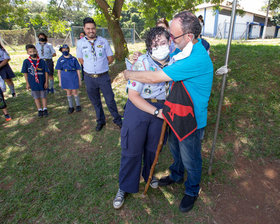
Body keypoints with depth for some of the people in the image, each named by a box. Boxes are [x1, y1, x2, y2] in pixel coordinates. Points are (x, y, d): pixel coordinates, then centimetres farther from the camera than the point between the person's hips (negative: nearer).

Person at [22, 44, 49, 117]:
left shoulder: (41, 61, -7)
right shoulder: (26, 62, -5)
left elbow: (46, 72, -2)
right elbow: (25, 73, 1)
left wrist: (46, 82, -4)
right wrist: (27, 83, 1)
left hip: (42, 82, -1)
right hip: (33, 83, 1)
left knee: (43, 96, 11)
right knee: (36, 97, 12)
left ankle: (45, 109, 25)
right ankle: (39, 110, 26)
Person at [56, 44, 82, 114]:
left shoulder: (73, 59, -2)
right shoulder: (60, 59, 3)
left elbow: (78, 70, 1)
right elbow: (59, 71, 7)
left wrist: (79, 80, 2)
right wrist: (60, 81, 5)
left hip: (73, 78, -2)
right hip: (65, 78, 2)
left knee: (75, 92, 3)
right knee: (68, 92, 11)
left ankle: (78, 105, 23)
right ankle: (71, 107, 23)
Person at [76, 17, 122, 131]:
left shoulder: (103, 41, -3)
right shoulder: (80, 42, 1)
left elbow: (110, 58, 4)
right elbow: (80, 59, 12)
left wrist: (101, 65, 3)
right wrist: (91, 67, 5)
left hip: (103, 76, -2)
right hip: (89, 77, 2)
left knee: (110, 100, 4)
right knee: (95, 101, 15)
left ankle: (117, 120, 25)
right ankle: (100, 121, 34)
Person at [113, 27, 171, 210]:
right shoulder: (142, 63, -17)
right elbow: (133, 95, -17)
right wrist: (156, 112, -20)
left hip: (161, 109, 4)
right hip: (138, 108, -4)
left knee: (153, 147, 19)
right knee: (132, 149, 5)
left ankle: (149, 175, 48)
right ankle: (124, 187, 28)